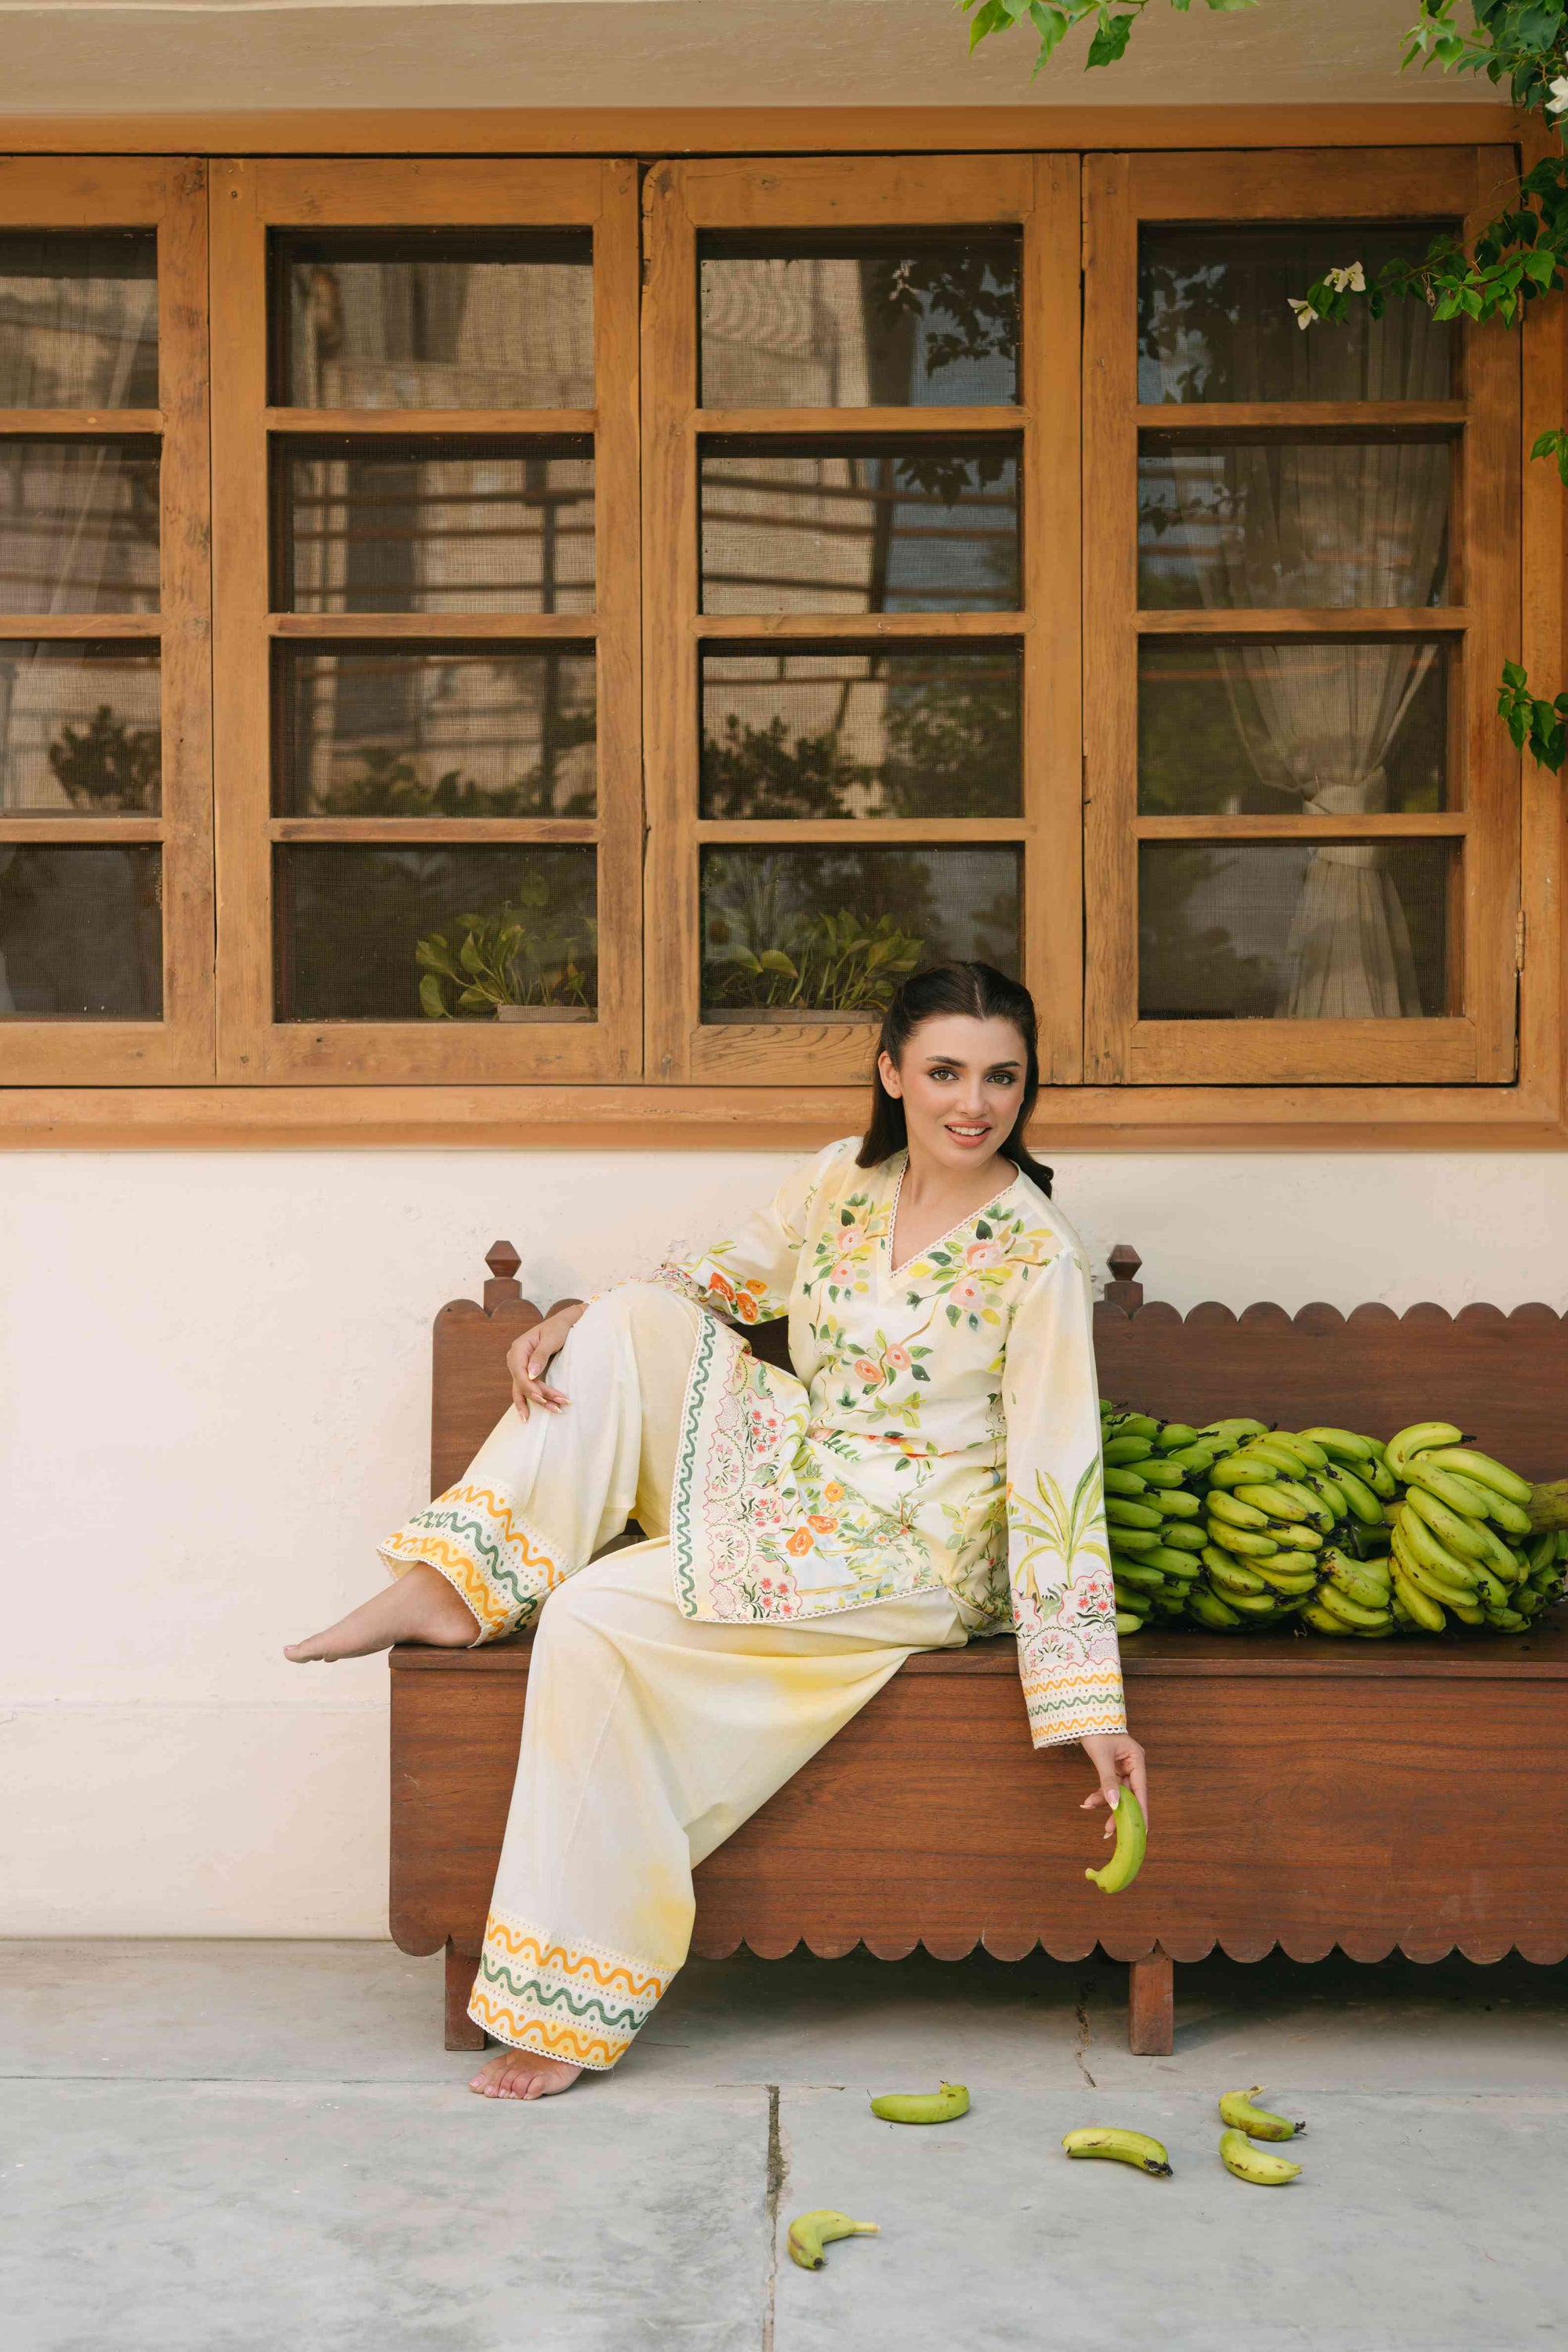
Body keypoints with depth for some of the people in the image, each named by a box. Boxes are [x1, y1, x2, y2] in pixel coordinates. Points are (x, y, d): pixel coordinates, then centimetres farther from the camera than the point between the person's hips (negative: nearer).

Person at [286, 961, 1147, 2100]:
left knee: (600, 1619, -22)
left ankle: (576, 2002, -12)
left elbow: (1058, 1484, -17)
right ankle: (446, 1586, -11)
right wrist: (577, 1318, -4)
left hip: (911, 1557, -6)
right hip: (793, 1479, 6)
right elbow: (720, 1277, 16)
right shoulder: (845, 1176, 3)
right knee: (629, 1329, -12)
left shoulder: (1037, 1256, -15)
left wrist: (1094, 1709, -20)